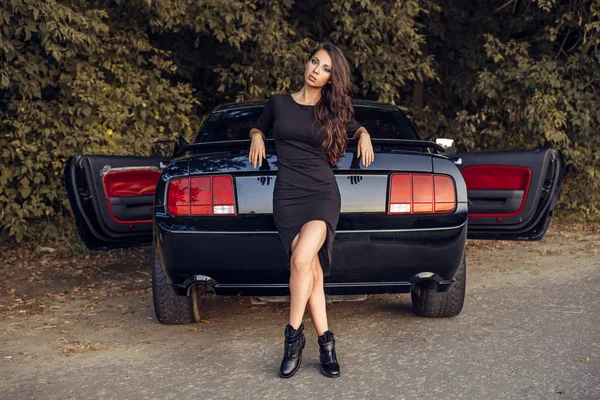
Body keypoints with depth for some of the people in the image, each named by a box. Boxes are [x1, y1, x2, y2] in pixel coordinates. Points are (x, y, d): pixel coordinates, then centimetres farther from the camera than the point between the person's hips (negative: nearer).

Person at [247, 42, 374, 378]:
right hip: (288, 196, 1)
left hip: (323, 193, -1)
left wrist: (364, 136, 10)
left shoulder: (335, 111, 11)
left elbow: (357, 126, 32)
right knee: (312, 270, -11)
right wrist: (256, 136, 8)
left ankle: (294, 335, -11)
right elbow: (258, 126, 30)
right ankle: (325, 343, -1)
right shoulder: (279, 103, 11)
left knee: (302, 260, -25)